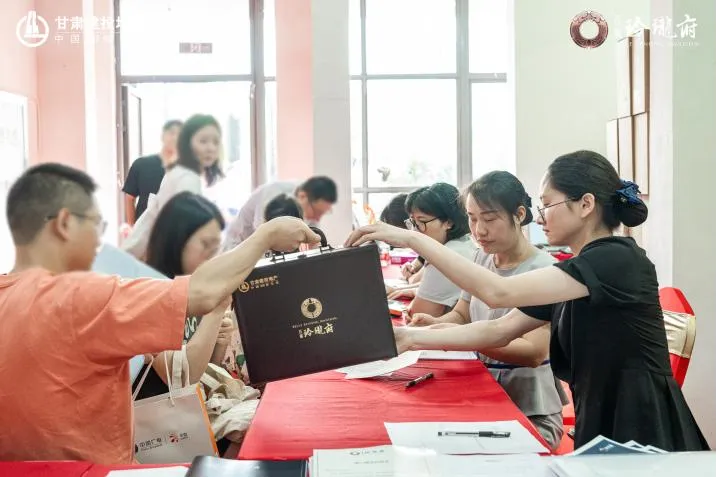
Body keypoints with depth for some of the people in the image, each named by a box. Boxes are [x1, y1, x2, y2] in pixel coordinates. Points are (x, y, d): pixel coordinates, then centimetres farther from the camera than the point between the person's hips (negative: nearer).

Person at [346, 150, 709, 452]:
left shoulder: (618, 259, -18)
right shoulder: (573, 273, 10)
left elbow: (498, 293, -27)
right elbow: (498, 331, 5)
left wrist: (413, 239, -25)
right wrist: (412, 338, -4)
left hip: (643, 433, -8)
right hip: (598, 429, 8)